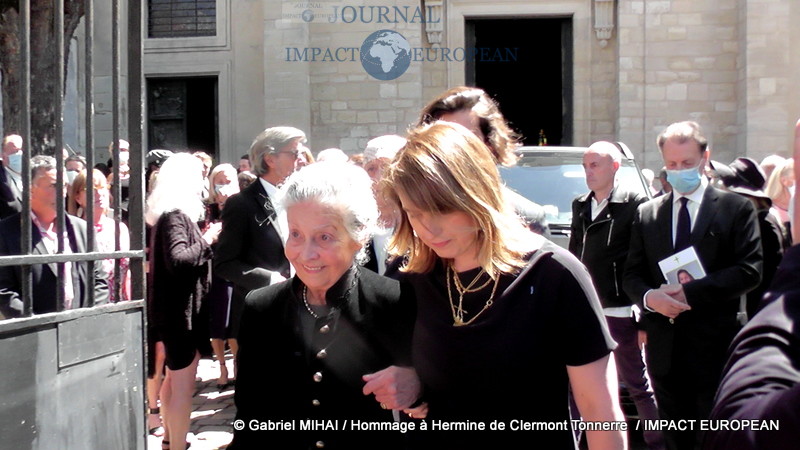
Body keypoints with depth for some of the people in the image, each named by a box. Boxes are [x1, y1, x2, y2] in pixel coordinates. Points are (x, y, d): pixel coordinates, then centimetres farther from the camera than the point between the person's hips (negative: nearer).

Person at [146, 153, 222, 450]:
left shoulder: (168, 214, 12)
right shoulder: (176, 216, -18)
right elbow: (177, 260, -31)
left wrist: (203, 239, 10)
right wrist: (206, 240, -21)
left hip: (172, 308, 11)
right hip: (181, 310, -11)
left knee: (174, 378, 21)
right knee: (183, 383, -6)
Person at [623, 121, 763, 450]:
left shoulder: (736, 208, 1)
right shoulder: (646, 214, 11)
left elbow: (750, 271, -8)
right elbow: (632, 275, 10)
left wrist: (692, 292, -17)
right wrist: (648, 296, -12)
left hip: (714, 346, -3)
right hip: (664, 347, 4)